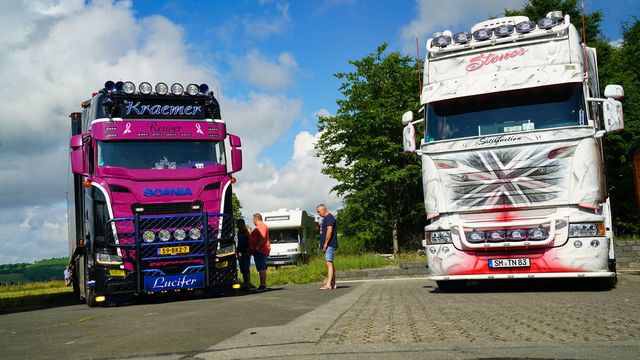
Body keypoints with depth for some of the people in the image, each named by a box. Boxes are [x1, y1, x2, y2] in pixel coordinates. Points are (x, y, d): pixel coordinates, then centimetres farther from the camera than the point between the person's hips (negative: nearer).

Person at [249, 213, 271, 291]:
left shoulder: (261, 226, -12)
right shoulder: (259, 227, 23)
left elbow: (262, 238, -24)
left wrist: (257, 247, -22)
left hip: (260, 251, -11)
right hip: (259, 251, 11)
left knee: (262, 268, -13)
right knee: (261, 269, 11)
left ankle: (263, 285, -15)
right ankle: (262, 285, 14)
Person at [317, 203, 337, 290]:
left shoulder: (329, 217, -10)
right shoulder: (325, 218, 21)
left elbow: (329, 230, -19)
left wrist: (325, 244, -20)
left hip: (329, 245, -11)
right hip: (328, 246, 11)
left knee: (328, 263, -16)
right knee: (329, 263, 11)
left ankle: (328, 284, -23)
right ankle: (333, 284, 14)